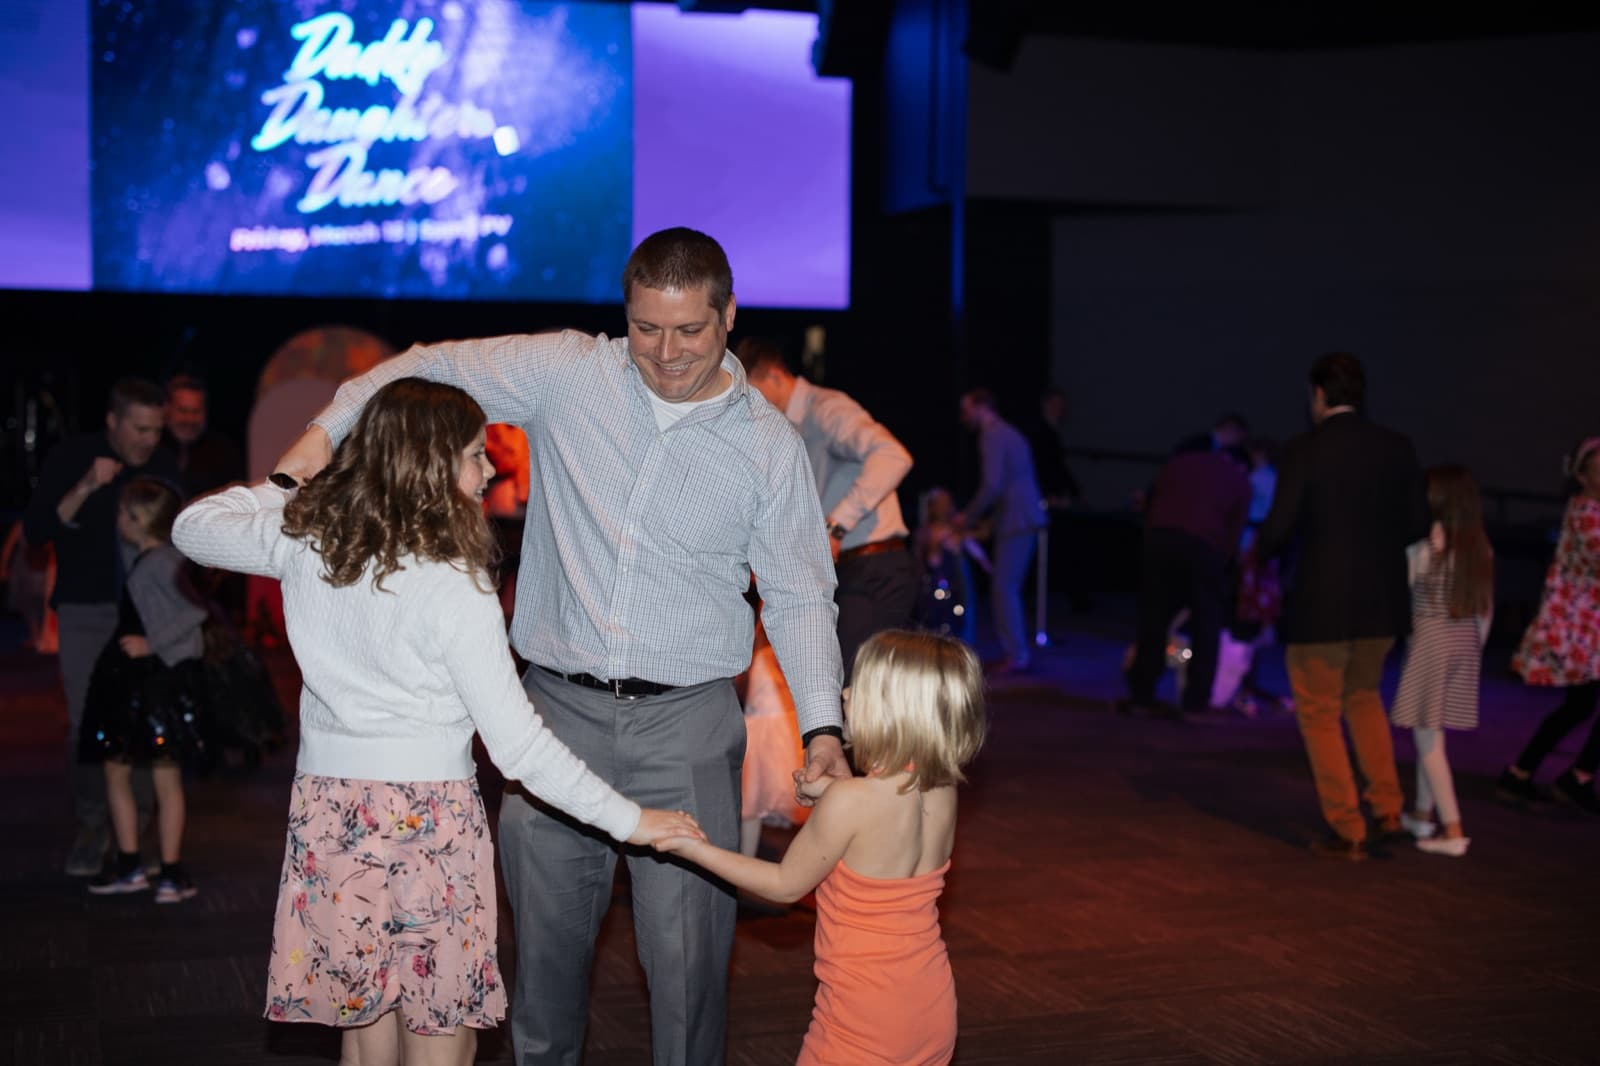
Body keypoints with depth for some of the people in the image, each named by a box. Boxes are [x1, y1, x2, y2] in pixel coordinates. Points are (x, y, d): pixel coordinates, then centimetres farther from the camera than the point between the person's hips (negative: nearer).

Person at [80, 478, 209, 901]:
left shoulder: (160, 562, -15)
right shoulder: (141, 561, 11)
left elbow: (195, 611, -21)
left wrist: (152, 643, -19)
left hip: (161, 677, -10)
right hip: (127, 677, 10)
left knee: (166, 777, -2)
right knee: (115, 771, 11)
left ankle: (171, 870, 6)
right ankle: (129, 866, 20)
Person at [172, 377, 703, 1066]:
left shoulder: (304, 539, 1)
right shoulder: (454, 588, -14)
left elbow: (193, 529, 21)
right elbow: (516, 743, -14)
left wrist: (283, 487, 30)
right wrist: (627, 820, -9)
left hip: (326, 807, 6)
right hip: (428, 817, -5)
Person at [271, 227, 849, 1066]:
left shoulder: (769, 444, 1)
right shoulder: (568, 373, 0)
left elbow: (799, 596, 5)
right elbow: (430, 370, 9)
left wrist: (822, 724, -5)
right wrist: (323, 434, -4)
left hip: (685, 722, -1)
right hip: (558, 709, 1)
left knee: (687, 948, 0)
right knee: (547, 934, 11)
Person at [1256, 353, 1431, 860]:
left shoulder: (1305, 449, -13)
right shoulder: (1397, 447, 0)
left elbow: (1279, 526, -15)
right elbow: (1418, 522, 4)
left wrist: (1260, 550, 7)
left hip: (1321, 601, -5)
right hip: (1383, 601, 5)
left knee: (1320, 715, 10)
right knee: (1363, 695, 27)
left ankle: (1348, 832, 12)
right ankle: (1388, 808, 22)